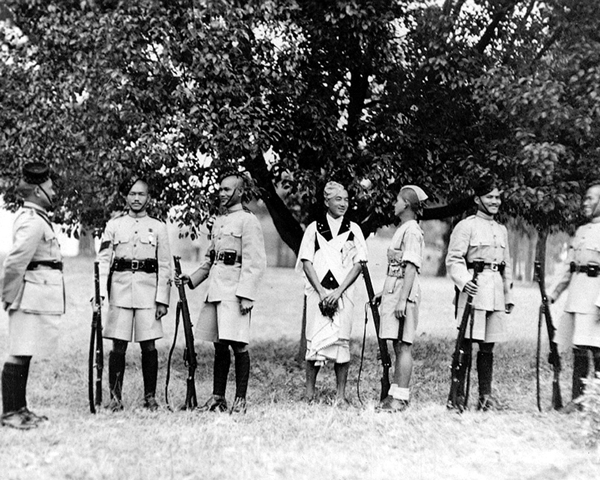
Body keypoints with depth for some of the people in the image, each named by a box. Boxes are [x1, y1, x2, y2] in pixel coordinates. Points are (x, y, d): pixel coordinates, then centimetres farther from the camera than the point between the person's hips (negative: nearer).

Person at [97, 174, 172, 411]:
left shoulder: (158, 227, 7)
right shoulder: (114, 225, 8)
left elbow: (165, 266, 5)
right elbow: (103, 260, 4)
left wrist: (162, 299, -1)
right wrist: (99, 291, -8)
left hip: (148, 291, 0)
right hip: (120, 290, 0)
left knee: (148, 346, 1)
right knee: (118, 346, -1)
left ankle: (150, 396, 12)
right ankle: (115, 397, 8)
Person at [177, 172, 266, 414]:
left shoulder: (248, 220, -5)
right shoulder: (218, 221, 19)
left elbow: (255, 263, -12)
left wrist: (246, 295, -18)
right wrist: (191, 279, 12)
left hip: (235, 290, -7)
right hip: (215, 289, 8)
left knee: (237, 344, -5)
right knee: (219, 344, 11)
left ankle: (240, 399, 4)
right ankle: (218, 397, 17)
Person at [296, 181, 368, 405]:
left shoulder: (354, 230, 9)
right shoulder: (314, 228, 7)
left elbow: (358, 264, 4)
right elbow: (306, 262, 3)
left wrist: (338, 291, -7)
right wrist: (321, 291, -8)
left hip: (343, 294, 1)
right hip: (317, 292, -1)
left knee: (342, 341, -2)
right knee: (315, 340, -5)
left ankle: (341, 394, 4)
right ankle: (310, 391, 5)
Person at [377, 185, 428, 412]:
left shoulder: (412, 231, -11)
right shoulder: (402, 229, 18)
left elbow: (410, 268, -18)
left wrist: (402, 299, -23)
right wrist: (384, 293, 22)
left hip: (404, 293, -10)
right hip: (393, 291, 10)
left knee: (403, 346, -8)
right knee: (397, 346, 11)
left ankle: (401, 397, -6)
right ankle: (395, 394, 16)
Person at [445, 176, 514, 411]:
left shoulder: (501, 230, 19)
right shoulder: (466, 226, -1)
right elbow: (453, 259, -8)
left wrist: (509, 295, 21)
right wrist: (463, 281, -23)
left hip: (495, 292, 6)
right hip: (473, 289, -6)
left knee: (488, 346, 8)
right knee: (466, 343, -6)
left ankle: (486, 395, 13)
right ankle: (458, 394, 0)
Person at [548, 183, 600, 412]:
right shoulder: (582, 230, 20)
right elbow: (568, 266, 24)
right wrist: (555, 291, 20)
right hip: (576, 292, 8)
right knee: (577, 349, 9)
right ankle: (578, 398, 15)